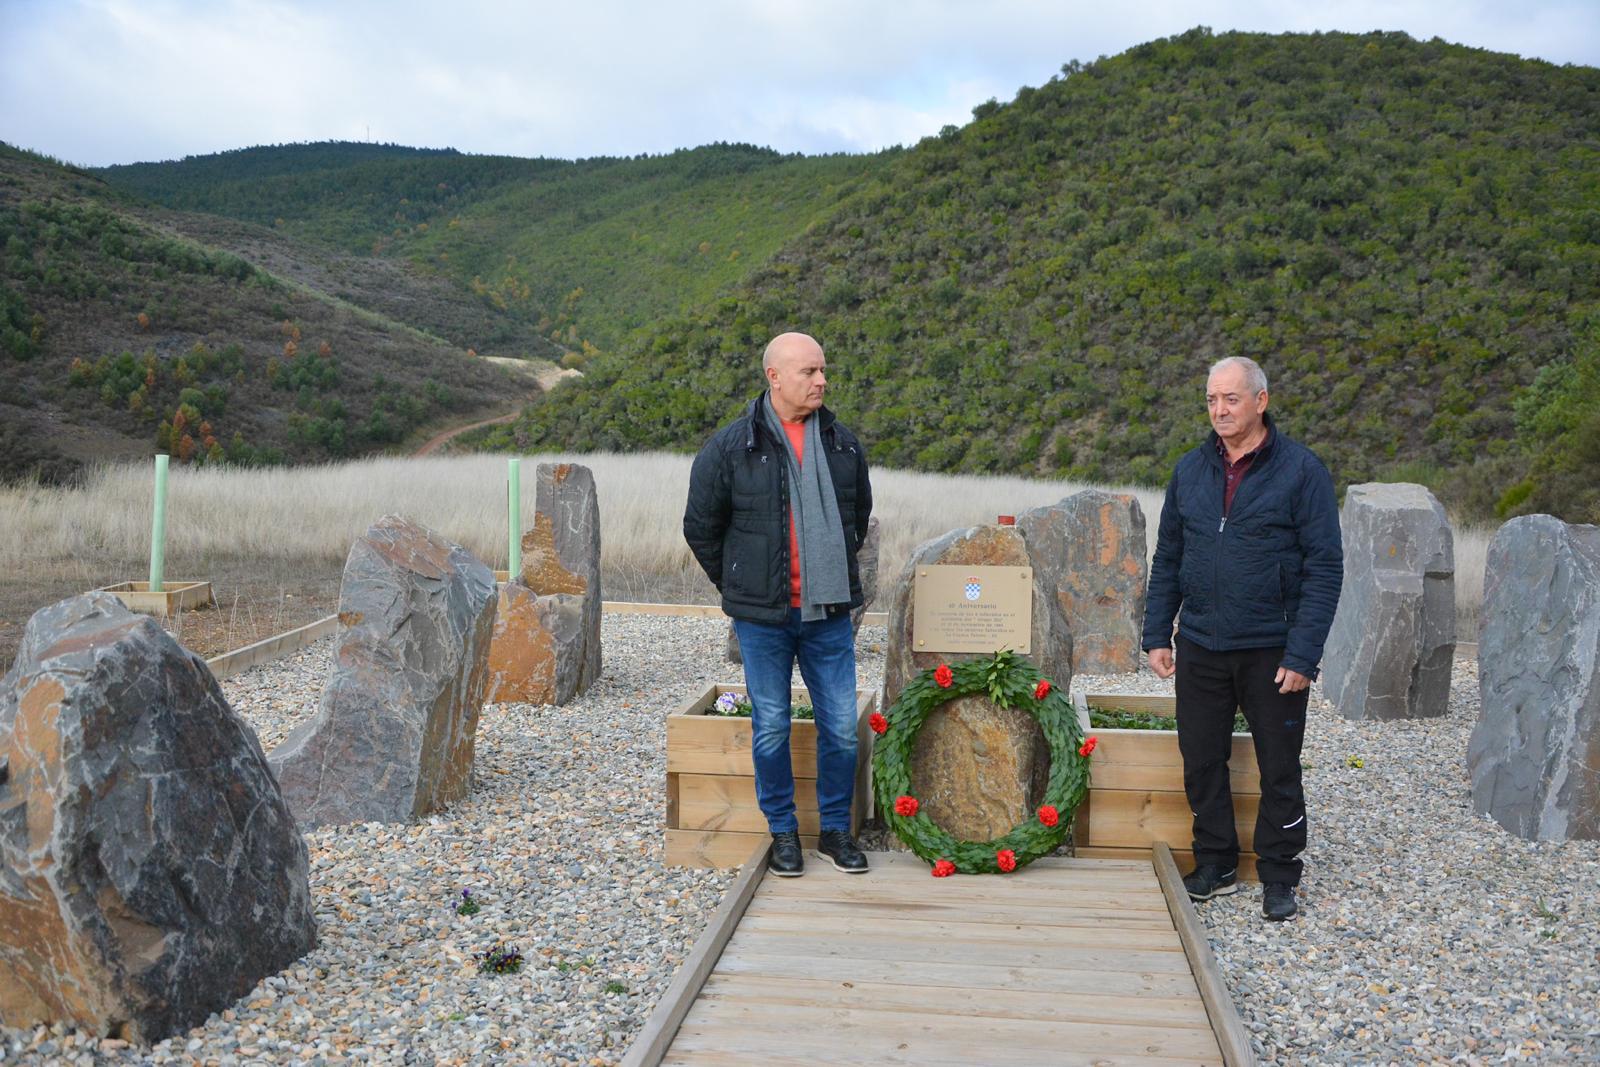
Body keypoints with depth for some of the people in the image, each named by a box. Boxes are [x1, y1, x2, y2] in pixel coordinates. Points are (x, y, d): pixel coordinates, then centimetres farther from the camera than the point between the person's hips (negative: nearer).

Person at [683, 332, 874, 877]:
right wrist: (739, 587, 8)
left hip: (829, 614, 3)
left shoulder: (843, 444, 6)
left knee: (841, 727, 6)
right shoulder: (731, 447, -6)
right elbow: (700, 528, 4)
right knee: (771, 728, 6)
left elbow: (859, 516, 21)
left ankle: (836, 829, 23)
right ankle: (783, 832, 22)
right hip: (763, 617, -3)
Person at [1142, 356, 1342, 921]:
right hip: (1200, 647, 4)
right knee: (1202, 762, 10)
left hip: (1272, 651, -4)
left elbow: (1325, 567, -9)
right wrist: (1157, 635, 5)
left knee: (1279, 769, 7)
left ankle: (1278, 877, 23)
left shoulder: (1301, 469, -7)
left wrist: (1302, 654, -15)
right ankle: (1215, 865, 27)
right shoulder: (1190, 470, 7)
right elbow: (1166, 559, 12)